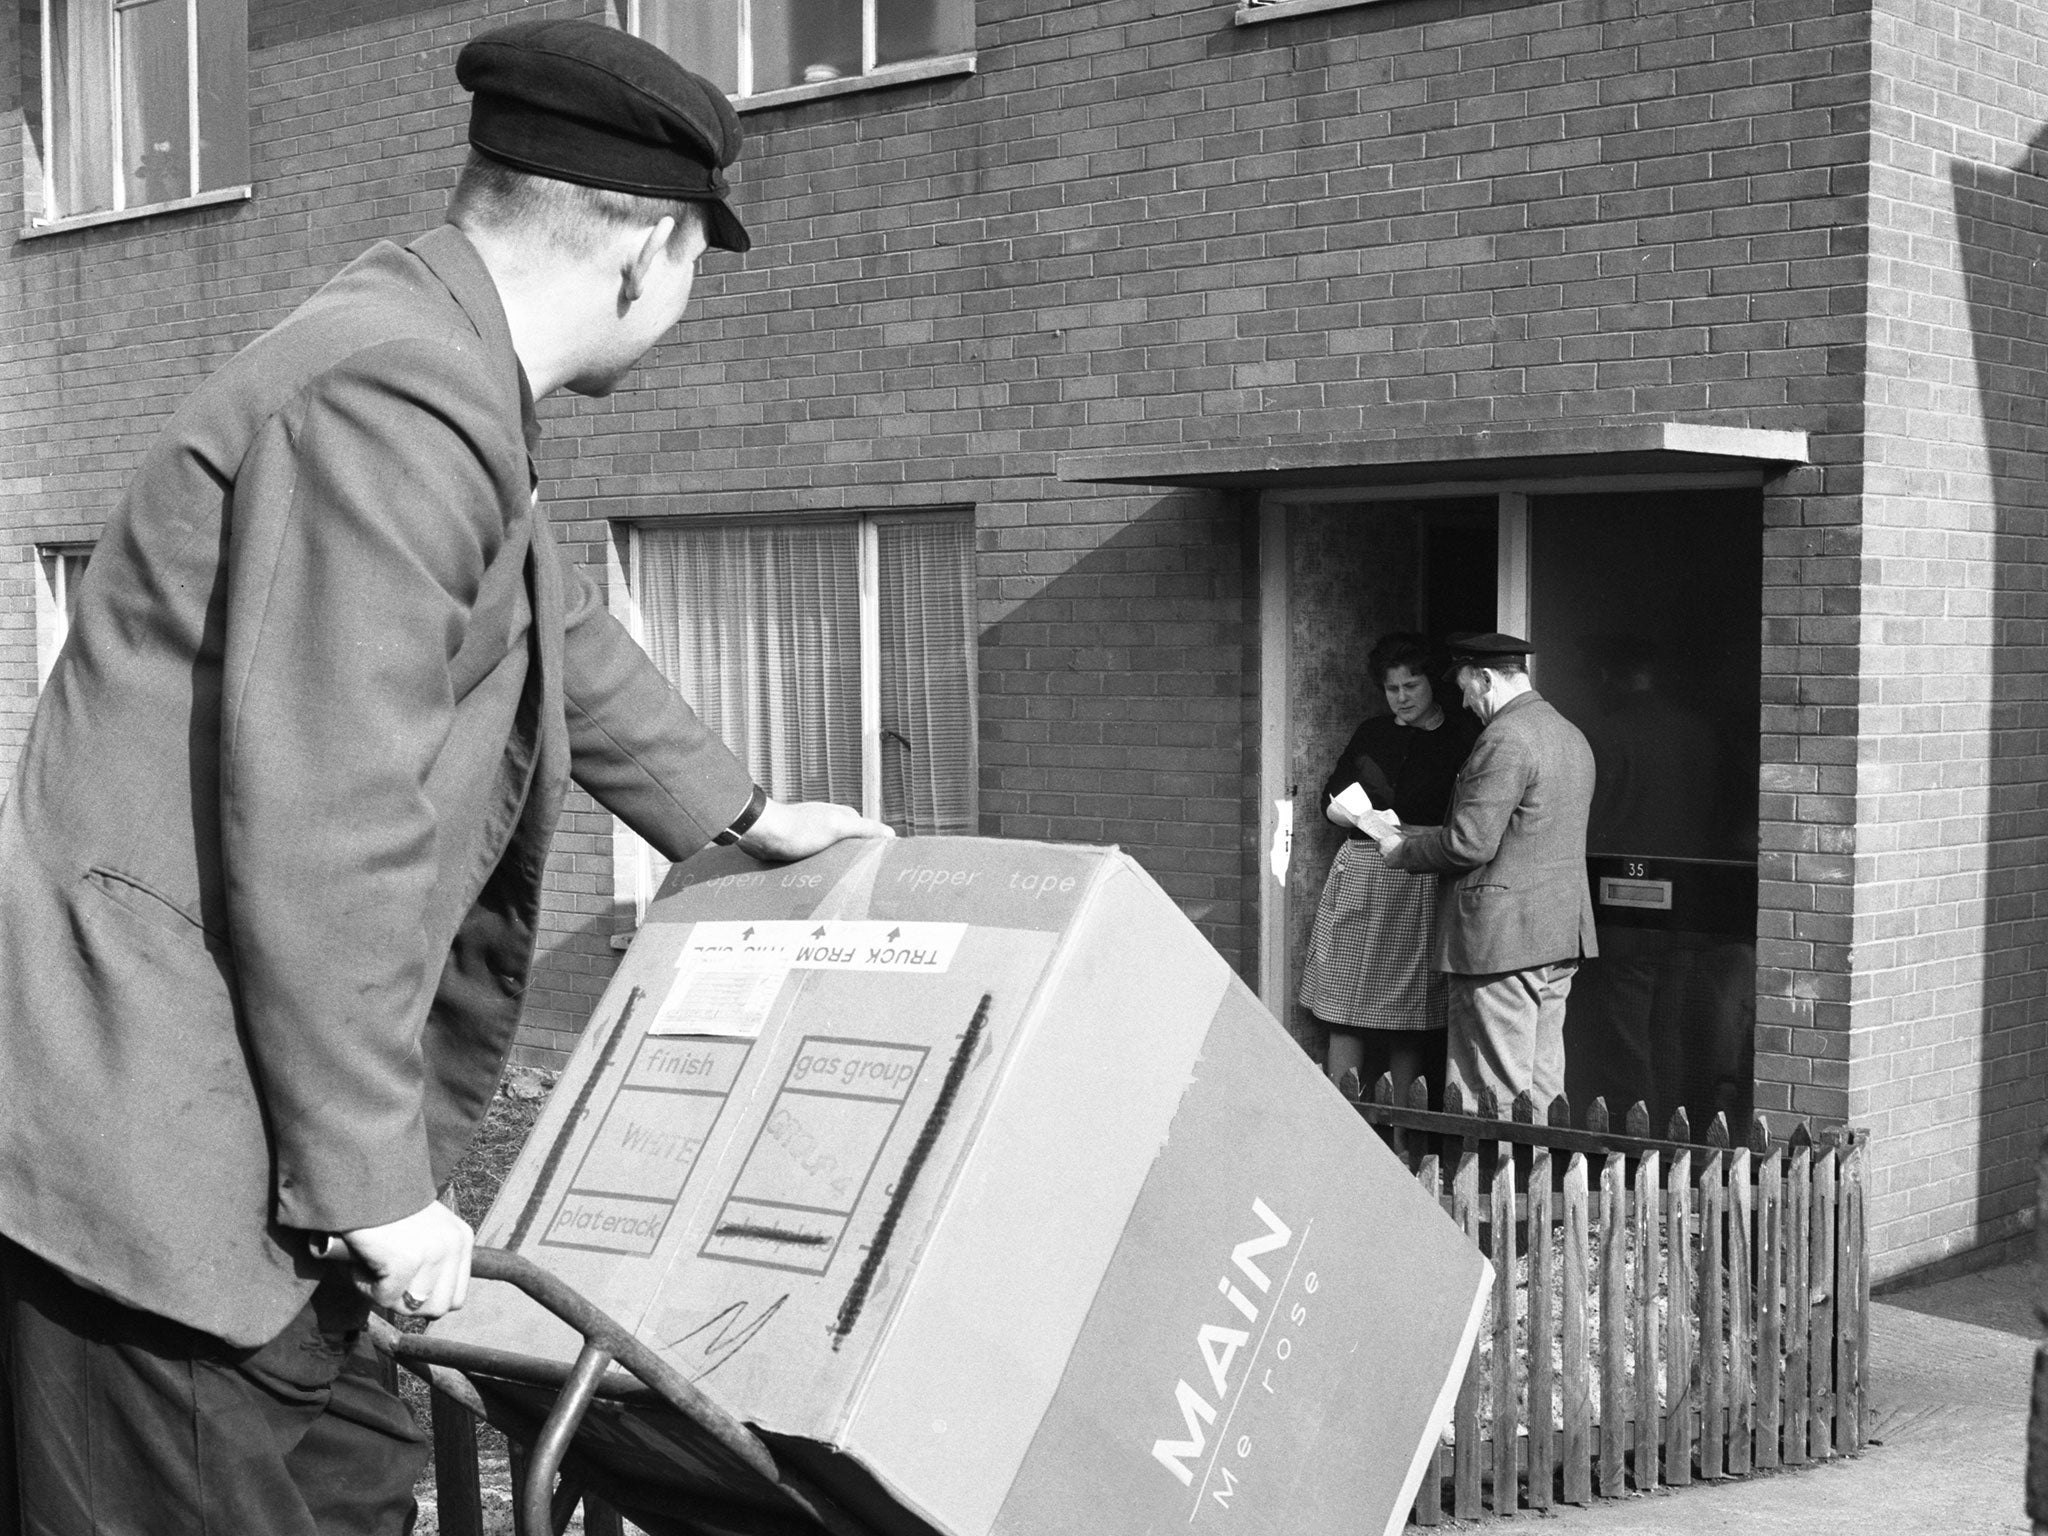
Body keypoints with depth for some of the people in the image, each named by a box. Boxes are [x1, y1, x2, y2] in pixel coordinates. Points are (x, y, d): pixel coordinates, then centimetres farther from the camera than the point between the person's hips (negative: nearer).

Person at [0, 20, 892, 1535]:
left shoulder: (443, 373, 13)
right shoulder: (400, 406, -20)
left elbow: (557, 634, 30)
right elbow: (322, 834, -24)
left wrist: (736, 811, 41)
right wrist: (381, 1186, -16)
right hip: (143, 1150, -10)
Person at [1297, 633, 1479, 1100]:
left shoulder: (1462, 738, 2)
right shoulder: (1372, 734, 15)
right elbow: (1331, 801, 16)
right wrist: (1369, 821, -4)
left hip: (1424, 885, -3)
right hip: (1360, 877, 3)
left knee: (1410, 1010, 1)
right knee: (1346, 1010, -1)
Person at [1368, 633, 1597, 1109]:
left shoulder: (1504, 739, -16)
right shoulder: (1570, 735, 15)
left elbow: (1470, 844, -20)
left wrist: (1403, 851, -3)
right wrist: (1427, 834, 21)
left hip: (1501, 937, -10)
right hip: (1560, 937, 10)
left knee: (1496, 1100, -5)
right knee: (1542, 1085, 12)